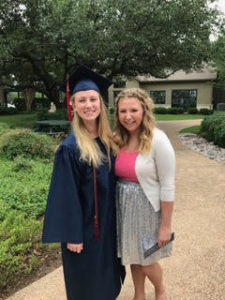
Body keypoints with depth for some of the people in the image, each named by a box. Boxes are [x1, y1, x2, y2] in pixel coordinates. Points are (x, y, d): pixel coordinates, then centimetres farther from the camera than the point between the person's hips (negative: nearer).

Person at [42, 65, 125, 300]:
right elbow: (66, 195, -18)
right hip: (84, 223, -6)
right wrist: (72, 235, -14)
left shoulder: (107, 140, -1)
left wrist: (115, 215, 10)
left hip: (108, 220, 6)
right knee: (87, 279, 16)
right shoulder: (70, 148, -21)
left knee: (106, 270, 26)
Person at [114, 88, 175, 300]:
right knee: (133, 257, 22)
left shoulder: (158, 140, -19)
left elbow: (168, 186, -16)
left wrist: (166, 225, -13)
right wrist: (115, 207, 6)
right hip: (123, 207, 5)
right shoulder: (119, 139, -3)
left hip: (146, 208, -5)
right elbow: (116, 174, 7)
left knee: (147, 263, 13)